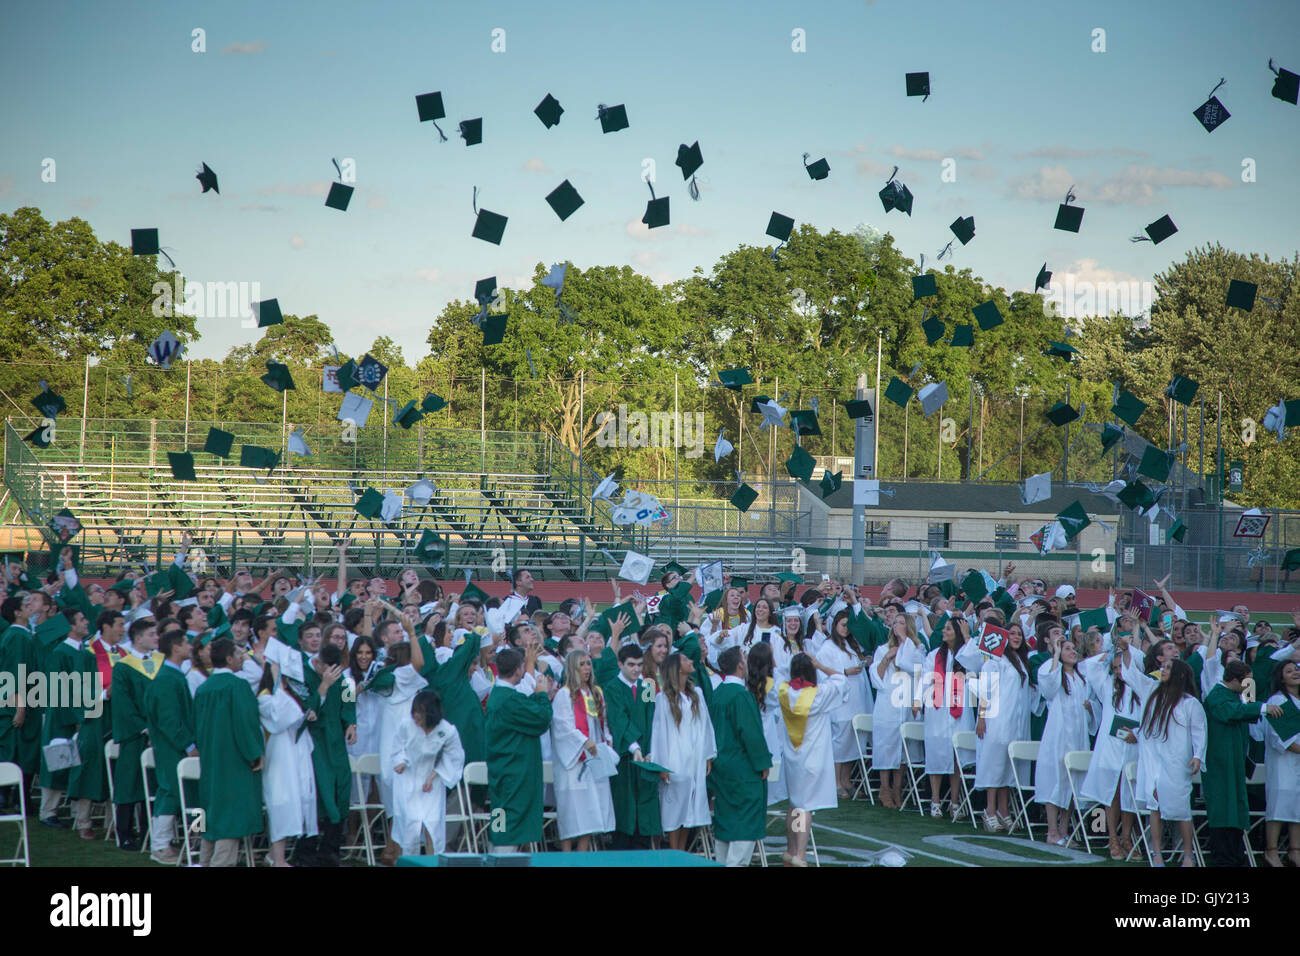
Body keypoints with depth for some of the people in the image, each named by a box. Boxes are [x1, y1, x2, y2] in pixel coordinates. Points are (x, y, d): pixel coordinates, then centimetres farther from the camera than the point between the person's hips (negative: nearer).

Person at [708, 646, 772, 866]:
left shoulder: (717, 693, 8)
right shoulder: (741, 695, -18)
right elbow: (750, 732, -20)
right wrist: (763, 763, -12)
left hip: (721, 764, 9)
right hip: (743, 770, -9)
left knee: (725, 817, 13)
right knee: (746, 818, -5)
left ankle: (723, 861, 17)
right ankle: (737, 863, -9)